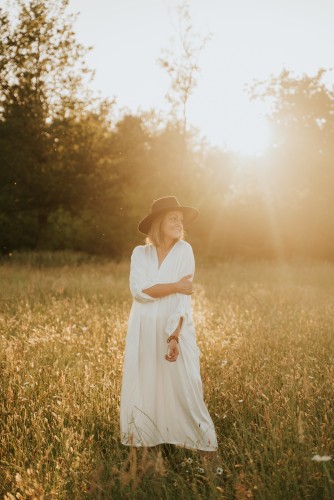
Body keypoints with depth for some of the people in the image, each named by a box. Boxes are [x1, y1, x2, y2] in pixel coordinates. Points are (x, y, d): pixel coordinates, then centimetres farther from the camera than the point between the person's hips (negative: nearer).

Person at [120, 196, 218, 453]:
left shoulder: (184, 250, -4)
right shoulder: (140, 253, 2)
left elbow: (185, 296, -12)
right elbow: (139, 290, -13)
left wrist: (175, 335, -20)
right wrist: (175, 286, -17)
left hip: (176, 328, -2)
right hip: (144, 330, 2)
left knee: (184, 384, -4)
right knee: (143, 386, 7)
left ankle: (202, 440, 9)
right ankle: (141, 437, 23)